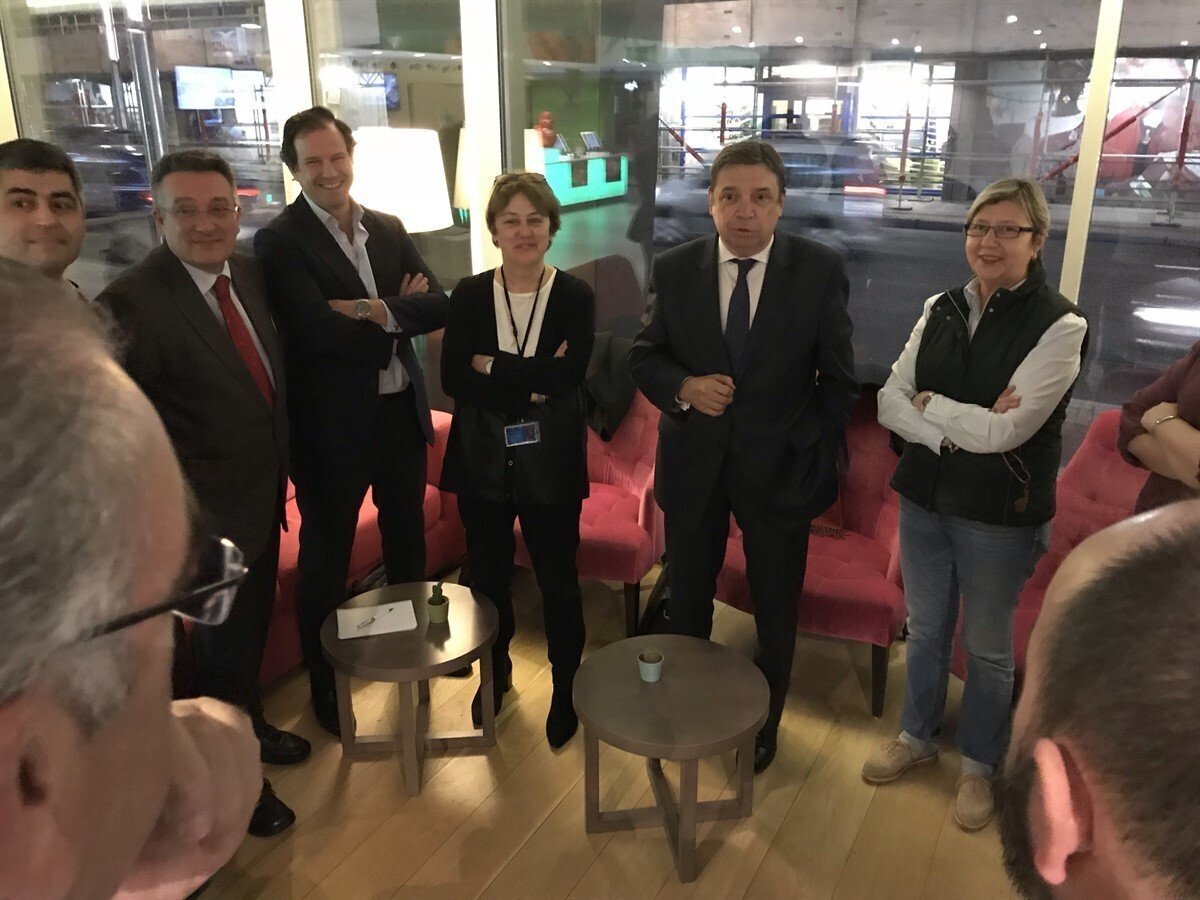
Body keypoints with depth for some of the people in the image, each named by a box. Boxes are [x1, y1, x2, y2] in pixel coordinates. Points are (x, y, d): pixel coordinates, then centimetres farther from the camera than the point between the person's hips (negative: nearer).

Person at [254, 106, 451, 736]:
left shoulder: (388, 229, 6)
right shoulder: (280, 242, -12)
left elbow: (437, 306, -4)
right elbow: (321, 332, -24)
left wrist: (374, 311, -19)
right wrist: (398, 311, -12)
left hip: (402, 412, 6)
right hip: (333, 423, -5)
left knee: (407, 538, 22)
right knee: (326, 558, 10)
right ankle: (324, 685, 30)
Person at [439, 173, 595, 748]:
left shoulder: (575, 297, -6)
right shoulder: (469, 295, -1)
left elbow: (567, 376, -20)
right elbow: (451, 379, -12)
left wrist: (491, 366, -16)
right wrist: (531, 386, -18)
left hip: (550, 462, -2)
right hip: (482, 460, 2)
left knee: (558, 580, 8)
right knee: (488, 574, 17)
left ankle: (566, 689, 30)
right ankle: (495, 673, 41)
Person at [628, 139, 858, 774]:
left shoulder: (821, 272, -9)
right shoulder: (674, 270, -5)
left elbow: (838, 379, -3)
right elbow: (644, 357, 1)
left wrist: (817, 456, -5)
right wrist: (684, 387, -19)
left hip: (779, 466, -1)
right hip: (693, 463, 1)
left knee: (776, 607, 16)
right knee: (687, 600, 17)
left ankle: (763, 725, 40)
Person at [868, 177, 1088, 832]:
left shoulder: (1060, 326, -14)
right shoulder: (941, 310, 2)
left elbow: (1006, 431, -22)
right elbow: (889, 401, -4)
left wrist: (928, 404, -10)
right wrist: (954, 432, -19)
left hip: (1000, 513, -4)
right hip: (925, 496, 5)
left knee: (987, 645, 13)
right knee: (925, 626, 19)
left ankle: (979, 764, 35)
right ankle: (917, 736, 41)